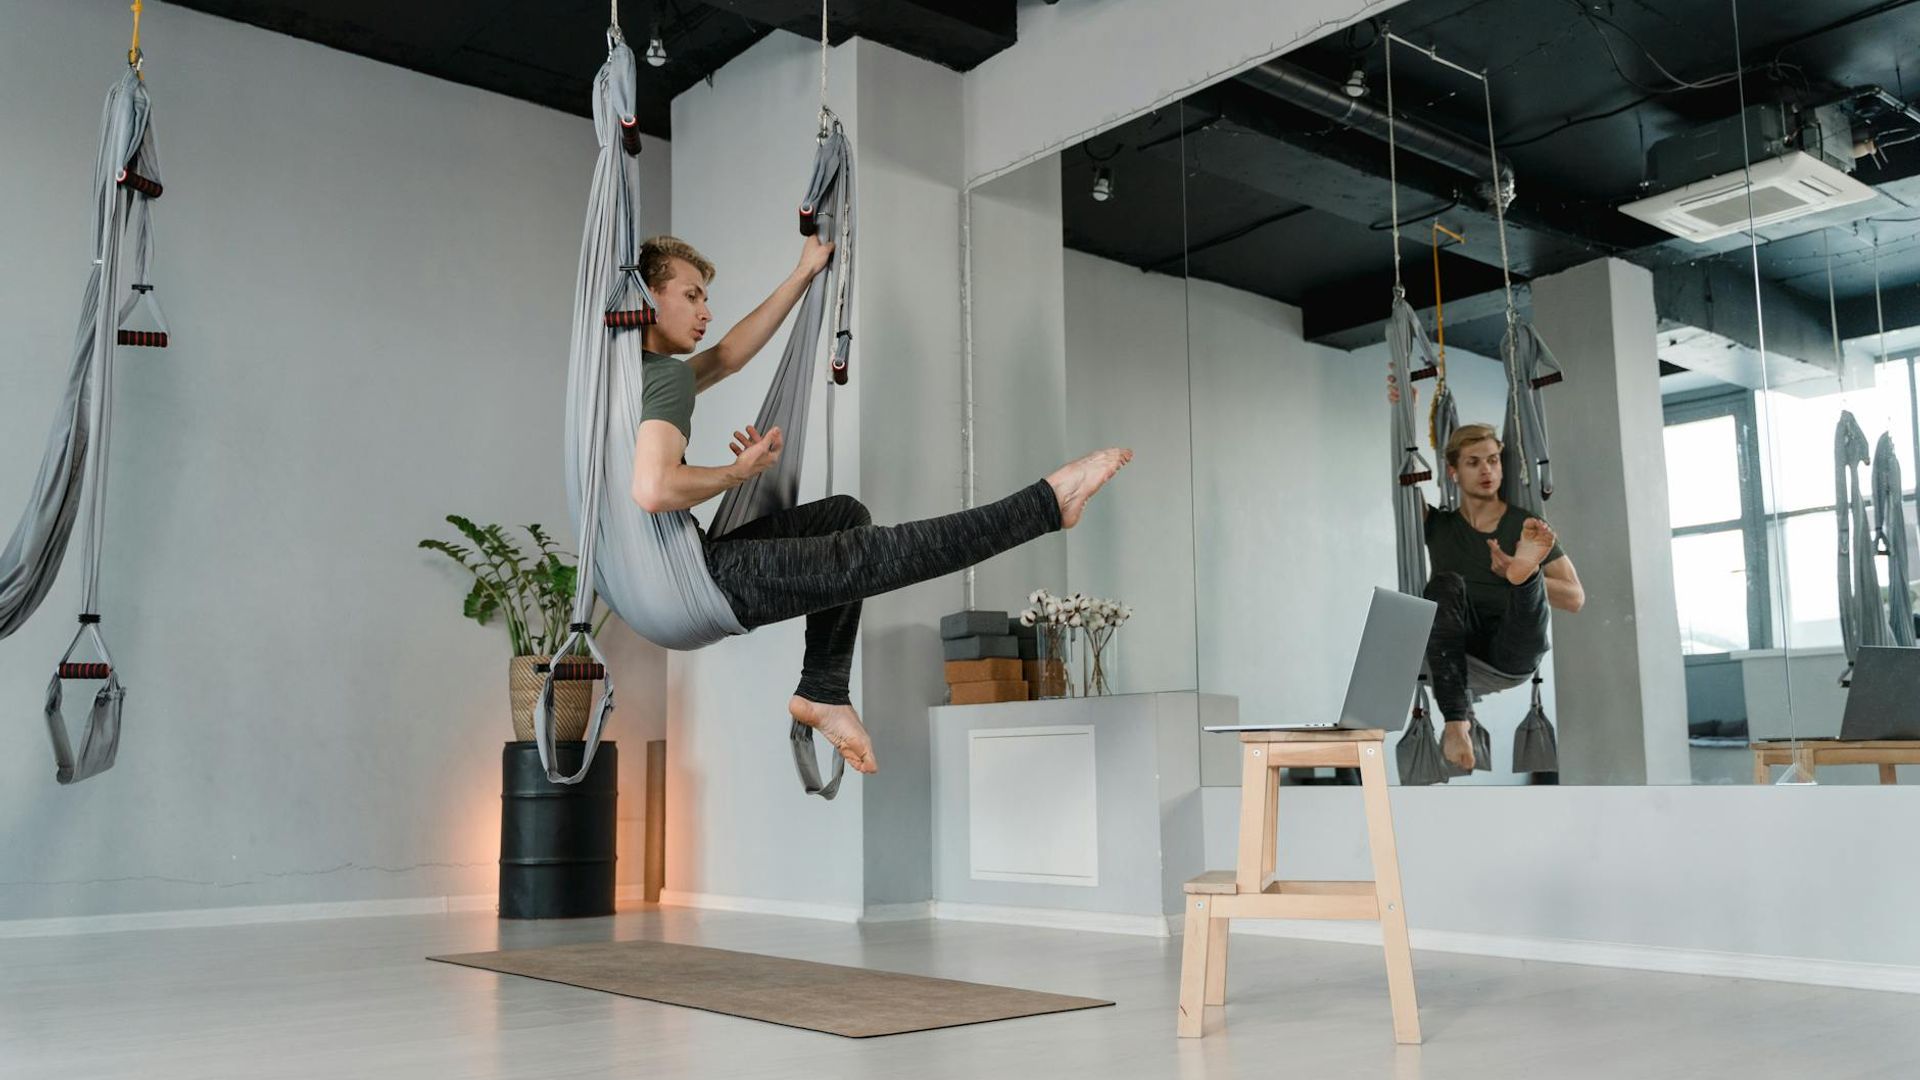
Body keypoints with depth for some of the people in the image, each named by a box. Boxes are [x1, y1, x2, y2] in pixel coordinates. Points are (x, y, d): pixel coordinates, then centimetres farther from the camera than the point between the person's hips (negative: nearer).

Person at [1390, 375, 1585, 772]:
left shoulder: (1528, 527, 11)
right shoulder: (1438, 524, 17)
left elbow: (1575, 599, 4)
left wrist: (1522, 573, -12)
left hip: (1516, 649, -1)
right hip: (1461, 643, 1)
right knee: (1446, 583, -32)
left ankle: (1526, 571, -70)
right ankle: (1457, 719, -43)